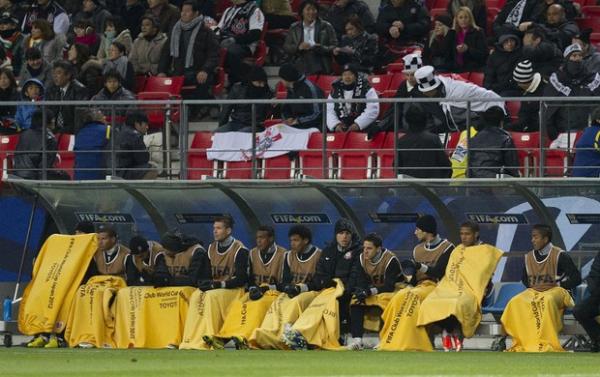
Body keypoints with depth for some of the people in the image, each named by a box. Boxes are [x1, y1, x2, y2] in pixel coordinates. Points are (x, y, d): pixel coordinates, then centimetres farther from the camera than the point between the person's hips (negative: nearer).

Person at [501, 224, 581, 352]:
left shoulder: (560, 256, -6)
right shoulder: (529, 257, 10)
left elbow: (576, 278, -7)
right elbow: (524, 279, 23)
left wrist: (556, 284, -15)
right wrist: (532, 285, 1)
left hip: (556, 290, -5)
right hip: (533, 292, 5)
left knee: (547, 301, -41)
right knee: (515, 303, -26)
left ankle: (546, 343, -42)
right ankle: (523, 342, -29)